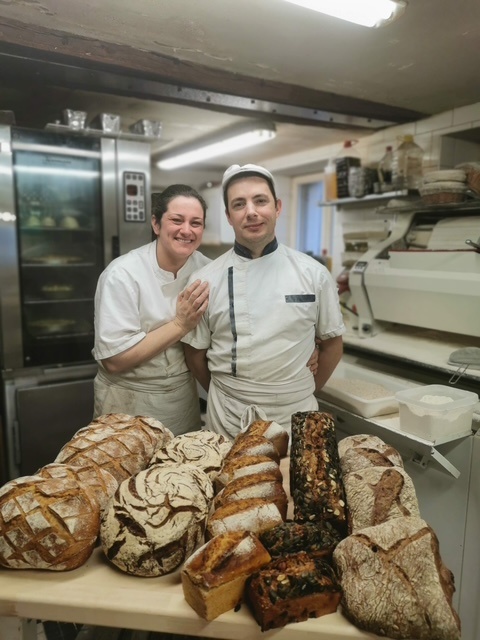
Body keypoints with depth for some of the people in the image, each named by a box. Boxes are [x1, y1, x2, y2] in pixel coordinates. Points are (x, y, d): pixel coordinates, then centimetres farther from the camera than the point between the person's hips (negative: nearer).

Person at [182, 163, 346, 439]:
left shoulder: (314, 274, -5)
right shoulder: (206, 280, -6)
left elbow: (332, 342, 5)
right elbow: (196, 352, 3)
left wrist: (308, 391, 6)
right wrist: (226, 396, 6)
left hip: (297, 416, 1)